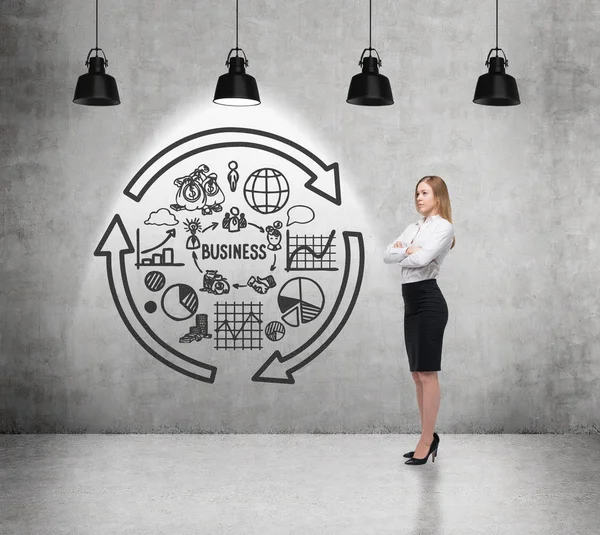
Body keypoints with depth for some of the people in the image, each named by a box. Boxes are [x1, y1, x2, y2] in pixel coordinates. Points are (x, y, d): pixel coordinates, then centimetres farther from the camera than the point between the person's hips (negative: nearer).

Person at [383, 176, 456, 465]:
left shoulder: (443, 227, -6)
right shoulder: (414, 228, 18)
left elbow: (422, 259, -22)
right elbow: (387, 254, 7)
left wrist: (401, 253, -2)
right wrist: (408, 250, -11)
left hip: (429, 301, -9)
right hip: (411, 302, 9)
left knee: (427, 374, -5)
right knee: (418, 375, 11)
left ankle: (426, 441, 0)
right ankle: (428, 437, 20)